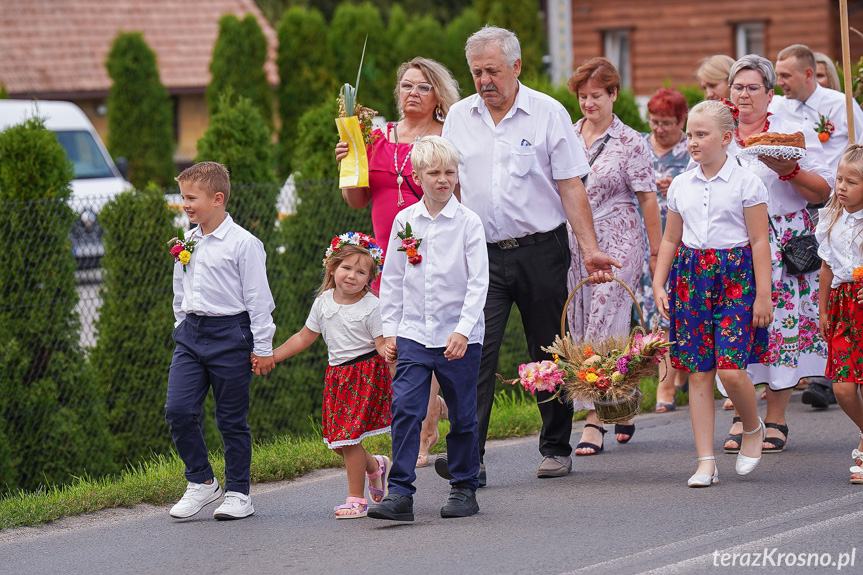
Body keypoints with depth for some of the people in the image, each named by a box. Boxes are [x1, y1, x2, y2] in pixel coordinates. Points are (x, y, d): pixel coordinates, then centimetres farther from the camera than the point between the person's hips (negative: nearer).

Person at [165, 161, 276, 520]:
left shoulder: (242, 244, -9)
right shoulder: (187, 244, 11)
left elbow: (258, 298, -8)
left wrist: (262, 347, -8)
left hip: (229, 333, -6)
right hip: (191, 334, 6)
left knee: (232, 420, 2)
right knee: (178, 410, -7)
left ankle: (238, 493, 13)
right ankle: (201, 483, 8)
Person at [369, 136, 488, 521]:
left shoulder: (468, 222, -4)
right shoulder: (404, 221, 5)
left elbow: (478, 282, -7)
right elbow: (392, 279, 11)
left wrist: (463, 330, -16)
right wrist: (389, 330, 8)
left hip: (459, 336, -2)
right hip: (413, 334, 2)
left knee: (462, 415, 6)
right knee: (404, 408, -10)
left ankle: (464, 487, 21)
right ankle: (399, 492, -10)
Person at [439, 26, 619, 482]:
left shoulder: (548, 114, -2)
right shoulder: (459, 117, 7)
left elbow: (571, 187, -2)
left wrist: (590, 249, -7)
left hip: (540, 251, -1)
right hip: (482, 255, 2)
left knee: (548, 354, 8)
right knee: (475, 353, -12)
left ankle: (556, 449, 21)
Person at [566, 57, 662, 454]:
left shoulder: (630, 143, -2)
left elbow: (647, 200, -2)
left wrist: (658, 254, -4)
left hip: (618, 244, -5)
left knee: (603, 331, -12)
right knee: (581, 330, 6)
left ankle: (594, 421, -13)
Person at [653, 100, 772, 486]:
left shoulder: (746, 183, -3)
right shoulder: (681, 186, 10)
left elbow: (759, 242, -3)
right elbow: (670, 240, 18)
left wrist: (763, 295, -7)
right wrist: (658, 285, 9)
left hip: (735, 279, -4)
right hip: (690, 277, 4)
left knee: (730, 369, -14)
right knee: (699, 373, 1)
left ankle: (753, 428, 17)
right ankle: (706, 462, 4)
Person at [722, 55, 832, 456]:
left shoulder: (794, 133, 4)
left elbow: (823, 191, 0)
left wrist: (789, 170, -15)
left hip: (783, 241, -3)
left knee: (780, 319, -6)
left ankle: (775, 420, 1)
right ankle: (742, 416, 6)